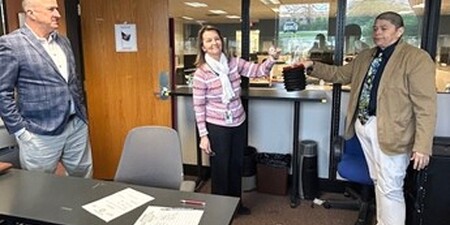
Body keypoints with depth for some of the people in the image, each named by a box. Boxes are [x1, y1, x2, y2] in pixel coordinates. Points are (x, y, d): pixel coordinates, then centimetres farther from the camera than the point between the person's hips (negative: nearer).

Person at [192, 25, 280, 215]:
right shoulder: (201, 73, -14)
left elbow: (258, 71, -2)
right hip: (217, 127, -5)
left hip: (238, 123, 5)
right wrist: (203, 135, -13)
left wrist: (272, 58, -23)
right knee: (220, 168, 10)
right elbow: (199, 106, -11)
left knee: (237, 165, 19)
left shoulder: (234, 63, -2)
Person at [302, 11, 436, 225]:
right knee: (378, 182, 19)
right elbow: (340, 73, 19)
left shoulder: (417, 58, -11)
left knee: (390, 189, 0)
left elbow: (425, 106, -15)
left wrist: (422, 146, -19)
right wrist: (313, 66, 4)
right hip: (363, 126, 7)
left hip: (390, 133, -7)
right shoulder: (365, 56, 12)